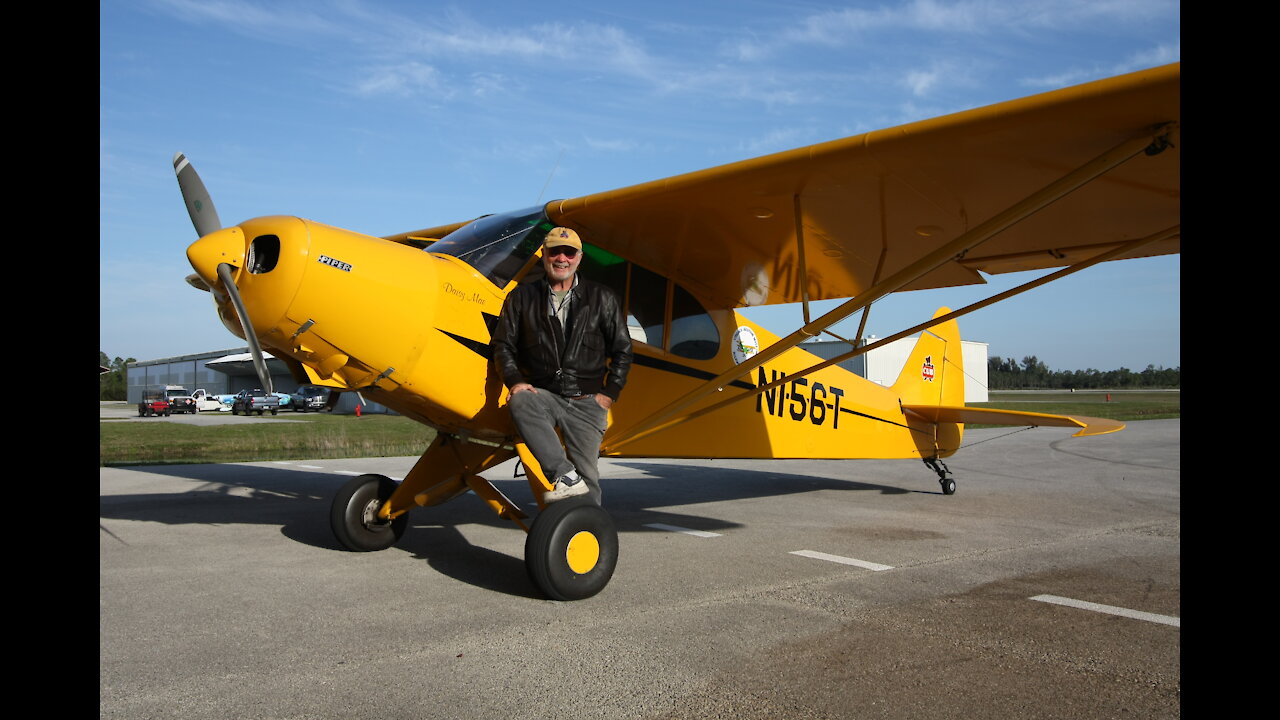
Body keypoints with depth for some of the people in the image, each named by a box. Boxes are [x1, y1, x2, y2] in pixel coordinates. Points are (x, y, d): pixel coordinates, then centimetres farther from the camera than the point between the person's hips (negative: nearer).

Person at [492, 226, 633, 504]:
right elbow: (503, 345, 9)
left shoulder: (601, 298, 9)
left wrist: (609, 393, 1)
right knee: (520, 403, -35)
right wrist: (515, 381, -9)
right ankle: (565, 476, -36)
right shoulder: (522, 297, 10)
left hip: (586, 401, 0)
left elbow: (622, 349, 11)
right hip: (544, 394, 0)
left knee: (586, 475, -5)